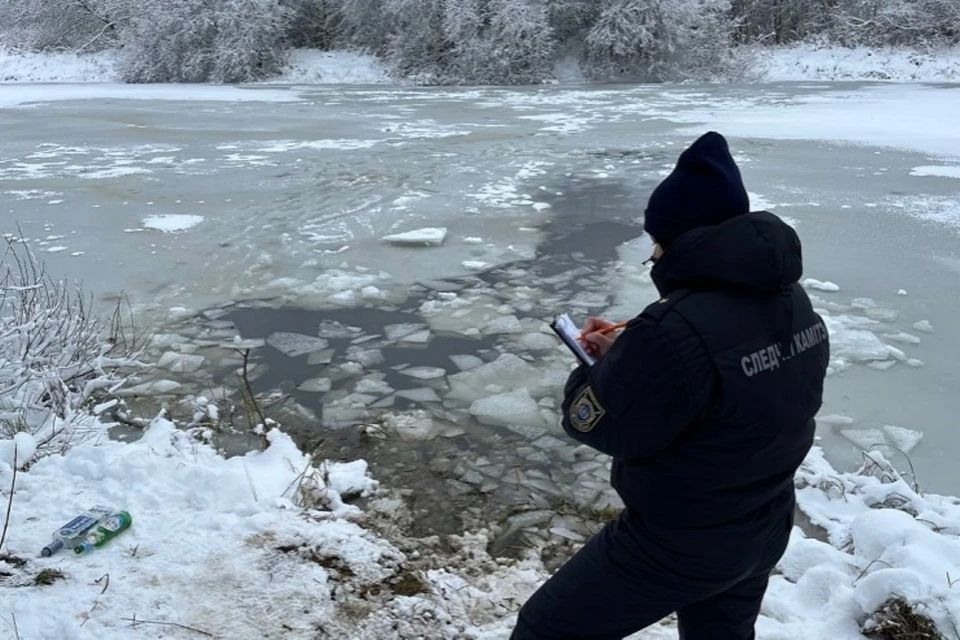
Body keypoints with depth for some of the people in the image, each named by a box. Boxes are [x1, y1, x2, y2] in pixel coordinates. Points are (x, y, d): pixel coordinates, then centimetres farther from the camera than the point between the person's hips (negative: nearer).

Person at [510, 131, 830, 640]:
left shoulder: (678, 329, -33)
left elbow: (595, 424, -22)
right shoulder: (793, 301, -4)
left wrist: (604, 365, -2)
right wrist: (626, 358, 0)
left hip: (676, 543, -8)